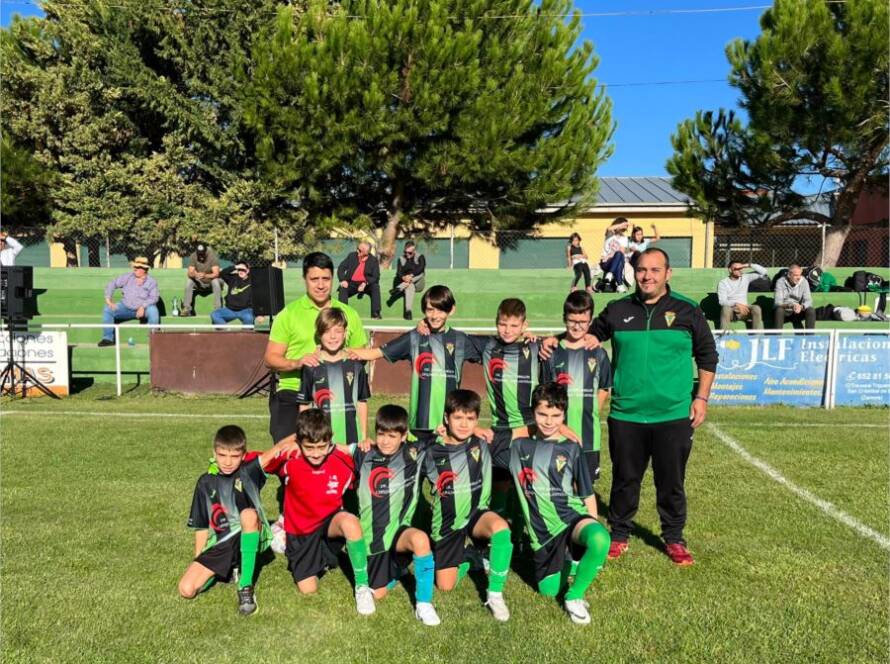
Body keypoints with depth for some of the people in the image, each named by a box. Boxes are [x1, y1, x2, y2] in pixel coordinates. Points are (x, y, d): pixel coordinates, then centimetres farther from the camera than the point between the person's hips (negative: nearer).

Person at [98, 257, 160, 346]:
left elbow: (154, 297, -13)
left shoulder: (151, 281, -3)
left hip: (143, 308, -3)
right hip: (125, 307, 4)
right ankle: (108, 338, -10)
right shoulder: (127, 277, 4)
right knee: (107, 310, -14)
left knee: (153, 310, -34)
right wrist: (108, 299, -6)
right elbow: (112, 284, 6)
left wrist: (143, 307, -27)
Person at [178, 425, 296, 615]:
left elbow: (279, 449, -19)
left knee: (248, 514, -36)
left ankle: (246, 586, -27)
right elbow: (201, 526, 8)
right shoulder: (206, 483, 2)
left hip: (249, 538, -2)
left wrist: (290, 444, -41)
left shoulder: (249, 471, -5)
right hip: (220, 545, 3)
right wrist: (199, 561, 7)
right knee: (186, 589, -17)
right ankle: (230, 570, 12)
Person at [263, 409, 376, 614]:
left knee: (350, 521, -36)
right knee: (308, 589, -1)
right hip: (300, 533, 1)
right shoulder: (290, 462, -21)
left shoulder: (343, 462, -18)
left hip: (331, 524, -1)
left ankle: (362, 586, -19)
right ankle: (319, 561, 34)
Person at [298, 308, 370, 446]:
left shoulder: (355, 365, 2)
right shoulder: (311, 367, -1)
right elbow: (304, 405, 4)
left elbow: (362, 403, 7)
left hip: (351, 439, 1)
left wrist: (364, 437, 7)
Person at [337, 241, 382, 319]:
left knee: (375, 286, -29)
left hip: (366, 284, -1)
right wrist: (343, 280, -18)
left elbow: (376, 277, -11)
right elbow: (341, 268, 1)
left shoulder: (373, 260, -6)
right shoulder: (352, 256, 0)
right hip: (352, 283, 1)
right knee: (343, 288, -28)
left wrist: (365, 283, -28)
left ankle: (375, 313, -25)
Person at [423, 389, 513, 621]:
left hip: (476, 513, 0)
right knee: (445, 586, -4)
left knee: (501, 527, -35)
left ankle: (495, 594, -17)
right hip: (447, 523, 1)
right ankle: (466, 559, 30)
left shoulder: (481, 446, -7)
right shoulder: (433, 452, -8)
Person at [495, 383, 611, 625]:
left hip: (571, 515, -2)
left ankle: (574, 597, -11)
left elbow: (587, 494, 7)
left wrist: (593, 525, 4)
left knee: (600, 540, -35)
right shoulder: (518, 445, 3)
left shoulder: (570, 448, 1)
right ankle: (566, 562, 35)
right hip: (542, 530, 2)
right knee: (549, 590, 2)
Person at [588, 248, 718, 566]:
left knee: (672, 482, 11)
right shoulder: (618, 309, 3)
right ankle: (619, 535, 30)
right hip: (625, 415, 1)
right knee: (624, 479, 12)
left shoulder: (687, 311, 0)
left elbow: (707, 356, 7)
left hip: (674, 416, -1)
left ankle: (674, 538, 30)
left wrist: (701, 397, 2)